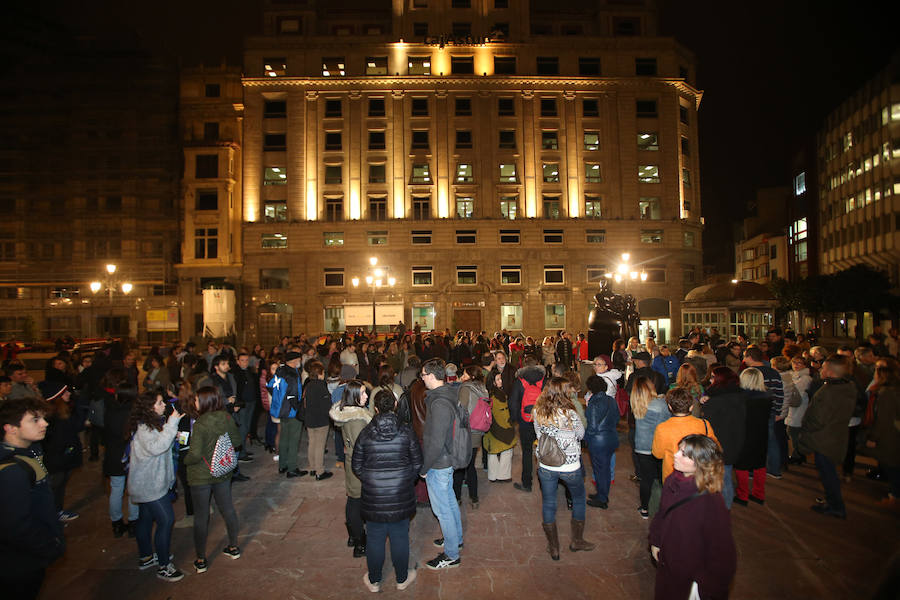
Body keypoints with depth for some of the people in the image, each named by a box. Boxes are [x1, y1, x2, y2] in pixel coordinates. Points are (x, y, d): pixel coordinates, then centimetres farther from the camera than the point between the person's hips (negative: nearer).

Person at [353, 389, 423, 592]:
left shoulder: (365, 433, -6)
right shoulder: (406, 432, -7)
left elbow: (356, 465, 2)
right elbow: (417, 463, -1)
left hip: (373, 496, 0)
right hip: (401, 495, 0)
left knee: (375, 538, 14)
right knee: (400, 537, 14)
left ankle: (374, 581, 30)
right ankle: (402, 579, 29)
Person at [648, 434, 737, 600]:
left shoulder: (711, 502, -29)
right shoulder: (672, 481, -10)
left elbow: (722, 551, -21)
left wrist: (706, 587, -15)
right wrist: (655, 542, 12)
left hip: (691, 575, -6)